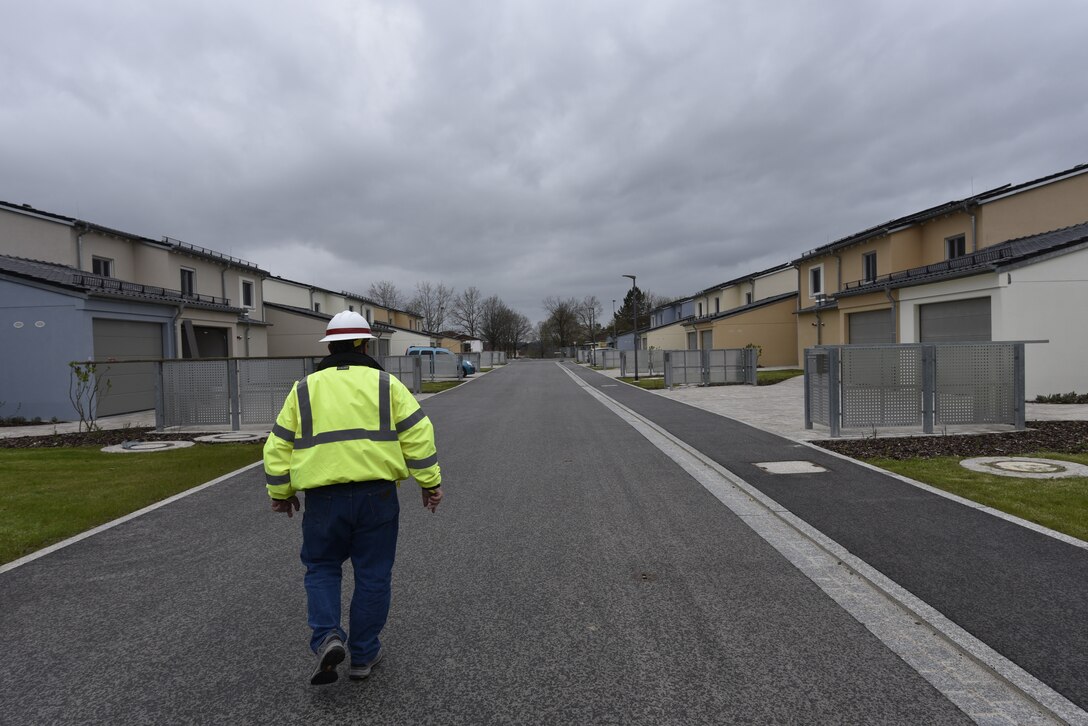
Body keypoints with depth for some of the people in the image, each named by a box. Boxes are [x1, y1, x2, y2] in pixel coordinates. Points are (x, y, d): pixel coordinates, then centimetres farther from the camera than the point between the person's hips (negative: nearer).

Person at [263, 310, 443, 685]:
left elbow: (278, 446, 9)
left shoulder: (304, 389, 7)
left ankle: (327, 637, 0)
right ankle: (363, 654, 20)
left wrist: (281, 493, 19)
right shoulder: (385, 384, 3)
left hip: (323, 498, 1)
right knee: (372, 574, 11)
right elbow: (418, 435, -4)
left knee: (321, 568, 19)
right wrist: (430, 482, 2)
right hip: (376, 494, -1)